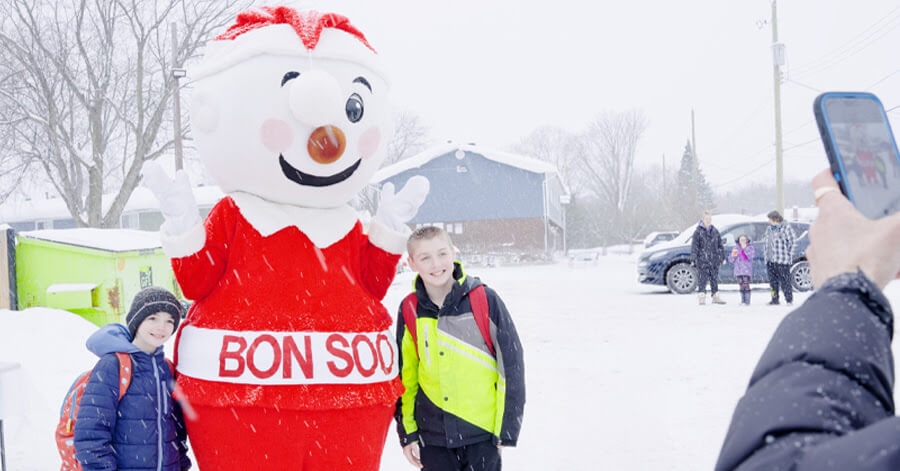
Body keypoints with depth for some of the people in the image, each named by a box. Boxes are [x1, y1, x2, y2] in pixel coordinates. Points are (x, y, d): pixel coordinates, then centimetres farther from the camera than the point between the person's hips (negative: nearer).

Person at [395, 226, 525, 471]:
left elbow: (511, 363, -3)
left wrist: (507, 427, -4)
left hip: (482, 432, -2)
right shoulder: (410, 310, 1)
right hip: (432, 436, 3)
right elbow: (404, 374, 10)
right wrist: (407, 432, 8)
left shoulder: (484, 300, -7)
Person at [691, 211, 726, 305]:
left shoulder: (715, 231, 12)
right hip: (702, 259, -5)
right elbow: (694, 246, -6)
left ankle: (715, 297, 17)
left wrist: (723, 257, 17)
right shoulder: (698, 231, -3)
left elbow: (720, 245, 18)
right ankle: (702, 297, -3)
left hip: (714, 259, 5)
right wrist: (693, 259, -12)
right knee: (703, 278, -8)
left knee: (714, 278, 10)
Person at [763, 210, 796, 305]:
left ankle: (789, 300, 5)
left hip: (782, 261, -7)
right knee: (772, 281, 9)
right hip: (770, 260, 7)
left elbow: (793, 241, -4)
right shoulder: (769, 229, 17)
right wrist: (766, 259, 16)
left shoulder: (785, 227, -4)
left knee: (785, 281, -4)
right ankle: (774, 300, 16)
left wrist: (789, 255, -7)